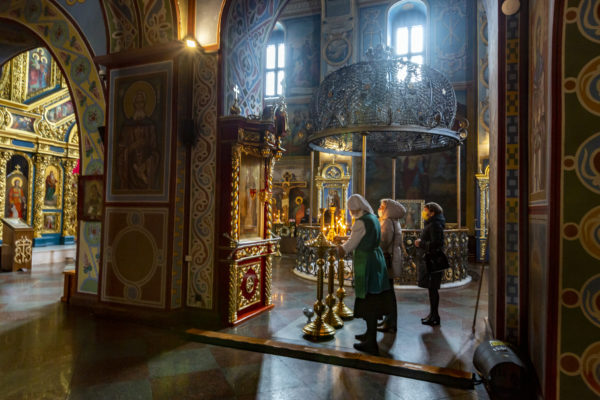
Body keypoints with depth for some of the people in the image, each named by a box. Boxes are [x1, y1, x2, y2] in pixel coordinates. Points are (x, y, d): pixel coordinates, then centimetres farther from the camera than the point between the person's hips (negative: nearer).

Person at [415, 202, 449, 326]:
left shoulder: (435, 225, -15)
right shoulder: (431, 224, 17)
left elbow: (435, 244, -22)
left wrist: (421, 244, -13)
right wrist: (421, 242, 9)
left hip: (433, 261, -10)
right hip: (429, 260, 10)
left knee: (432, 289, -4)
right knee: (431, 288, 14)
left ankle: (435, 317, 3)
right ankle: (432, 314, 23)